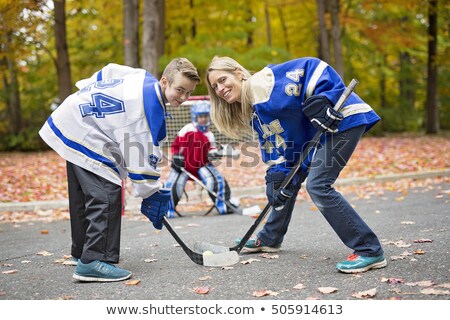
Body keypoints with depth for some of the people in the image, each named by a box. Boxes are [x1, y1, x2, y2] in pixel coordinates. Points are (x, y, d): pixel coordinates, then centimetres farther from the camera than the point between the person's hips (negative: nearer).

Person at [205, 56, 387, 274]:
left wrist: (325, 100, -32)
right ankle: (269, 239, 34)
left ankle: (370, 251, -13)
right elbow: (275, 146, 10)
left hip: (344, 118, -10)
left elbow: (313, 68, -23)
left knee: (317, 185, -18)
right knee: (287, 178, 15)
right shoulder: (254, 113, 10)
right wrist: (278, 177, -2)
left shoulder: (264, 81, -17)